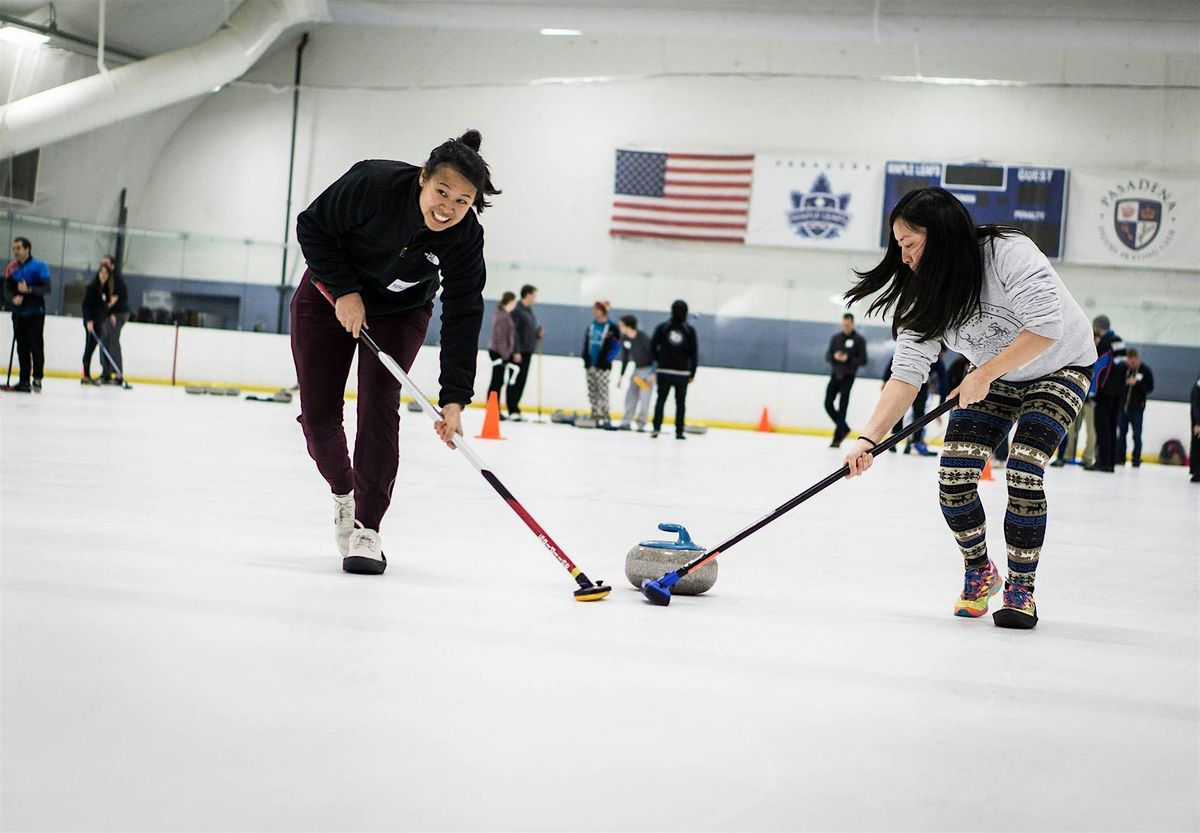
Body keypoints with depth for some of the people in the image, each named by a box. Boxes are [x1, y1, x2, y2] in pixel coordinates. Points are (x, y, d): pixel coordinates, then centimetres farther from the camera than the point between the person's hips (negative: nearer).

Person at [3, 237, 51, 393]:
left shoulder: (39, 266, -7)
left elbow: (47, 288, -13)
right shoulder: (11, 268, 7)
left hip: (35, 313, -5)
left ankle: (37, 379, 0)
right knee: (22, 348, 6)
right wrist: (13, 298, -16)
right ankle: (24, 381, 9)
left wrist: (29, 289, -27)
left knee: (36, 346, -6)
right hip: (19, 313, 5)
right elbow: (6, 289, 5)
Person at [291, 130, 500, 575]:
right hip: (330, 297, 0)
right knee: (318, 413, -1)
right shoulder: (373, 183, -33)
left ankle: (366, 528, -11)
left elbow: (462, 319, -25)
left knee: (379, 407, -15)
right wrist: (344, 290, -25)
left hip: (401, 311, 0)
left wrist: (454, 398, -31)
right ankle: (343, 493, 26)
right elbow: (311, 226, -18)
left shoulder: (465, 238, -27)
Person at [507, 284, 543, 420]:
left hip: (528, 352, 9)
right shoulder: (517, 310, -11)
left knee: (522, 381, 9)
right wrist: (516, 351, -21)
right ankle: (513, 411, -3)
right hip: (518, 352, -9)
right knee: (515, 381, -5)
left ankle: (515, 409, 14)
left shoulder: (530, 311, 17)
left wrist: (539, 334, 4)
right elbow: (513, 331, -17)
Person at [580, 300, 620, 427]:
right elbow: (586, 342, 19)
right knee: (592, 391, 10)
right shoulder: (591, 326, 11)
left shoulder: (611, 328, -9)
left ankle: (605, 417, -9)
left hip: (603, 366, -7)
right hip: (590, 364, 7)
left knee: (602, 391, -10)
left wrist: (606, 359, -14)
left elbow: (616, 347, -10)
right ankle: (595, 415, 17)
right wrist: (585, 357, 9)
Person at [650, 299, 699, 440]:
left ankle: (656, 427, -4)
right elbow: (694, 353, -2)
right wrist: (692, 373, 5)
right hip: (682, 372, -1)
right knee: (680, 402, 6)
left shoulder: (662, 328, -1)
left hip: (664, 371, 1)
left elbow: (653, 347, -1)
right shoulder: (690, 330, -2)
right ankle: (679, 431, 4)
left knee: (661, 399, 7)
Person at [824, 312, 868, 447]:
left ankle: (837, 438, -3)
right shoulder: (836, 338, 10)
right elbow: (827, 356, 9)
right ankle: (843, 428, 20)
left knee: (842, 408, -6)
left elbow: (863, 360, -6)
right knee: (828, 404, 0)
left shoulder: (859, 340, -3)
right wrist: (834, 356, -14)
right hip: (835, 375, 5)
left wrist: (848, 359, -21)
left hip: (847, 377, -5)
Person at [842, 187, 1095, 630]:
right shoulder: (924, 294, -14)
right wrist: (869, 439, -31)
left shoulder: (1008, 253, -31)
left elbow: (1047, 326, -34)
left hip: (1061, 365, -5)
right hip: (991, 375, 5)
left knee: (1023, 471, -21)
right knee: (953, 472, -10)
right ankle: (978, 573, 14)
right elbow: (906, 374, -19)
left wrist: (985, 374, -31)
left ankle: (1021, 588, -5)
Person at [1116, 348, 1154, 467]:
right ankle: (1119, 459, 13)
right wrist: (1125, 382, -16)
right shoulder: (1121, 367, 0)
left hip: (1137, 408, -2)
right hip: (1122, 406, 2)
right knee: (1121, 434, 6)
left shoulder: (1146, 370, -4)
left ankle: (1136, 460, 9)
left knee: (1137, 435, 2)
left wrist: (1136, 383, -20)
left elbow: (1150, 388, -7)